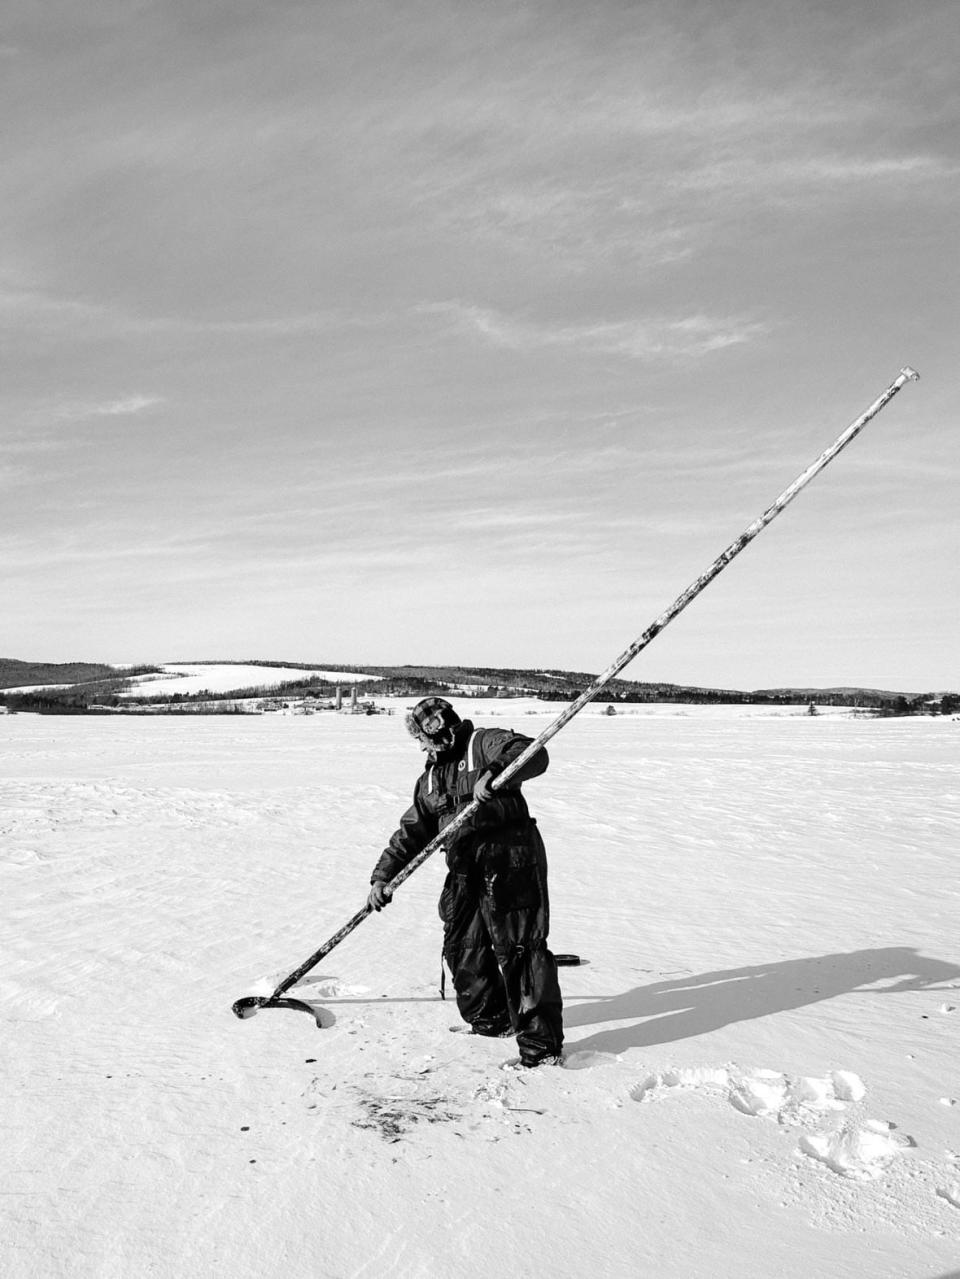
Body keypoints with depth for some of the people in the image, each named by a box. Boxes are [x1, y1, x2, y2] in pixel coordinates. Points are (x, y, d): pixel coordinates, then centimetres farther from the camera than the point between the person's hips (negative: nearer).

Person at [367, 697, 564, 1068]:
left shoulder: (485, 744, -3)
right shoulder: (430, 779, 20)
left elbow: (534, 755, -20)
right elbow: (411, 831, 19)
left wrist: (493, 773, -34)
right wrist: (382, 875, 12)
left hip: (511, 860, -8)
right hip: (466, 870, 8)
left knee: (519, 949, -9)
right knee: (462, 947, 12)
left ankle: (541, 1043, -3)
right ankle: (489, 1020, 32)